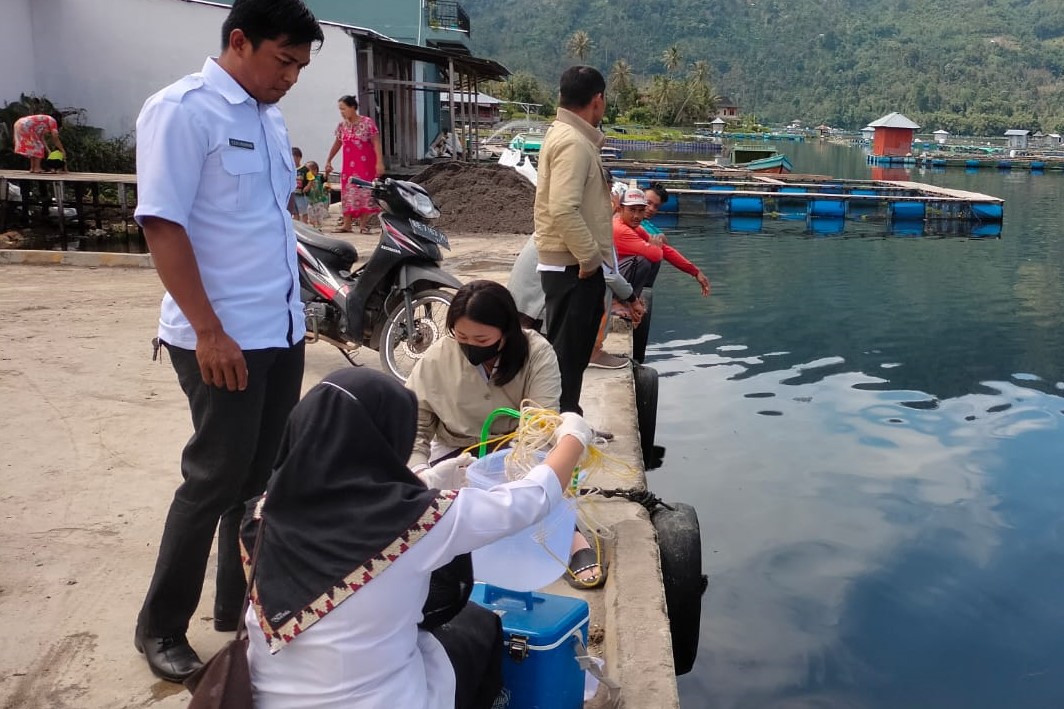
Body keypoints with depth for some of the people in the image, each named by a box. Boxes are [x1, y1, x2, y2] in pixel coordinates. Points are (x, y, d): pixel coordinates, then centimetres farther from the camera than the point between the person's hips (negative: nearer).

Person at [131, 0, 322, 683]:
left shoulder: (270, 116, 13)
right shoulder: (183, 110, -11)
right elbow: (162, 224, -17)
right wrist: (208, 330, -20)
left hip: (282, 331, 8)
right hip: (224, 337, -7)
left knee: (262, 480, 14)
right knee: (215, 481, 1)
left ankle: (241, 610, 30)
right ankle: (161, 627, 20)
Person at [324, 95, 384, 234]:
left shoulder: (367, 122, -6)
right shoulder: (342, 126, 9)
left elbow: (376, 143, -10)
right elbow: (337, 144, 20)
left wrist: (379, 162, -18)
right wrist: (328, 161, 20)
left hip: (365, 165, -4)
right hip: (349, 165, 4)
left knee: (364, 191, -4)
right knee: (348, 192, 2)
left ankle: (363, 224, 1)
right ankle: (346, 224, 4)